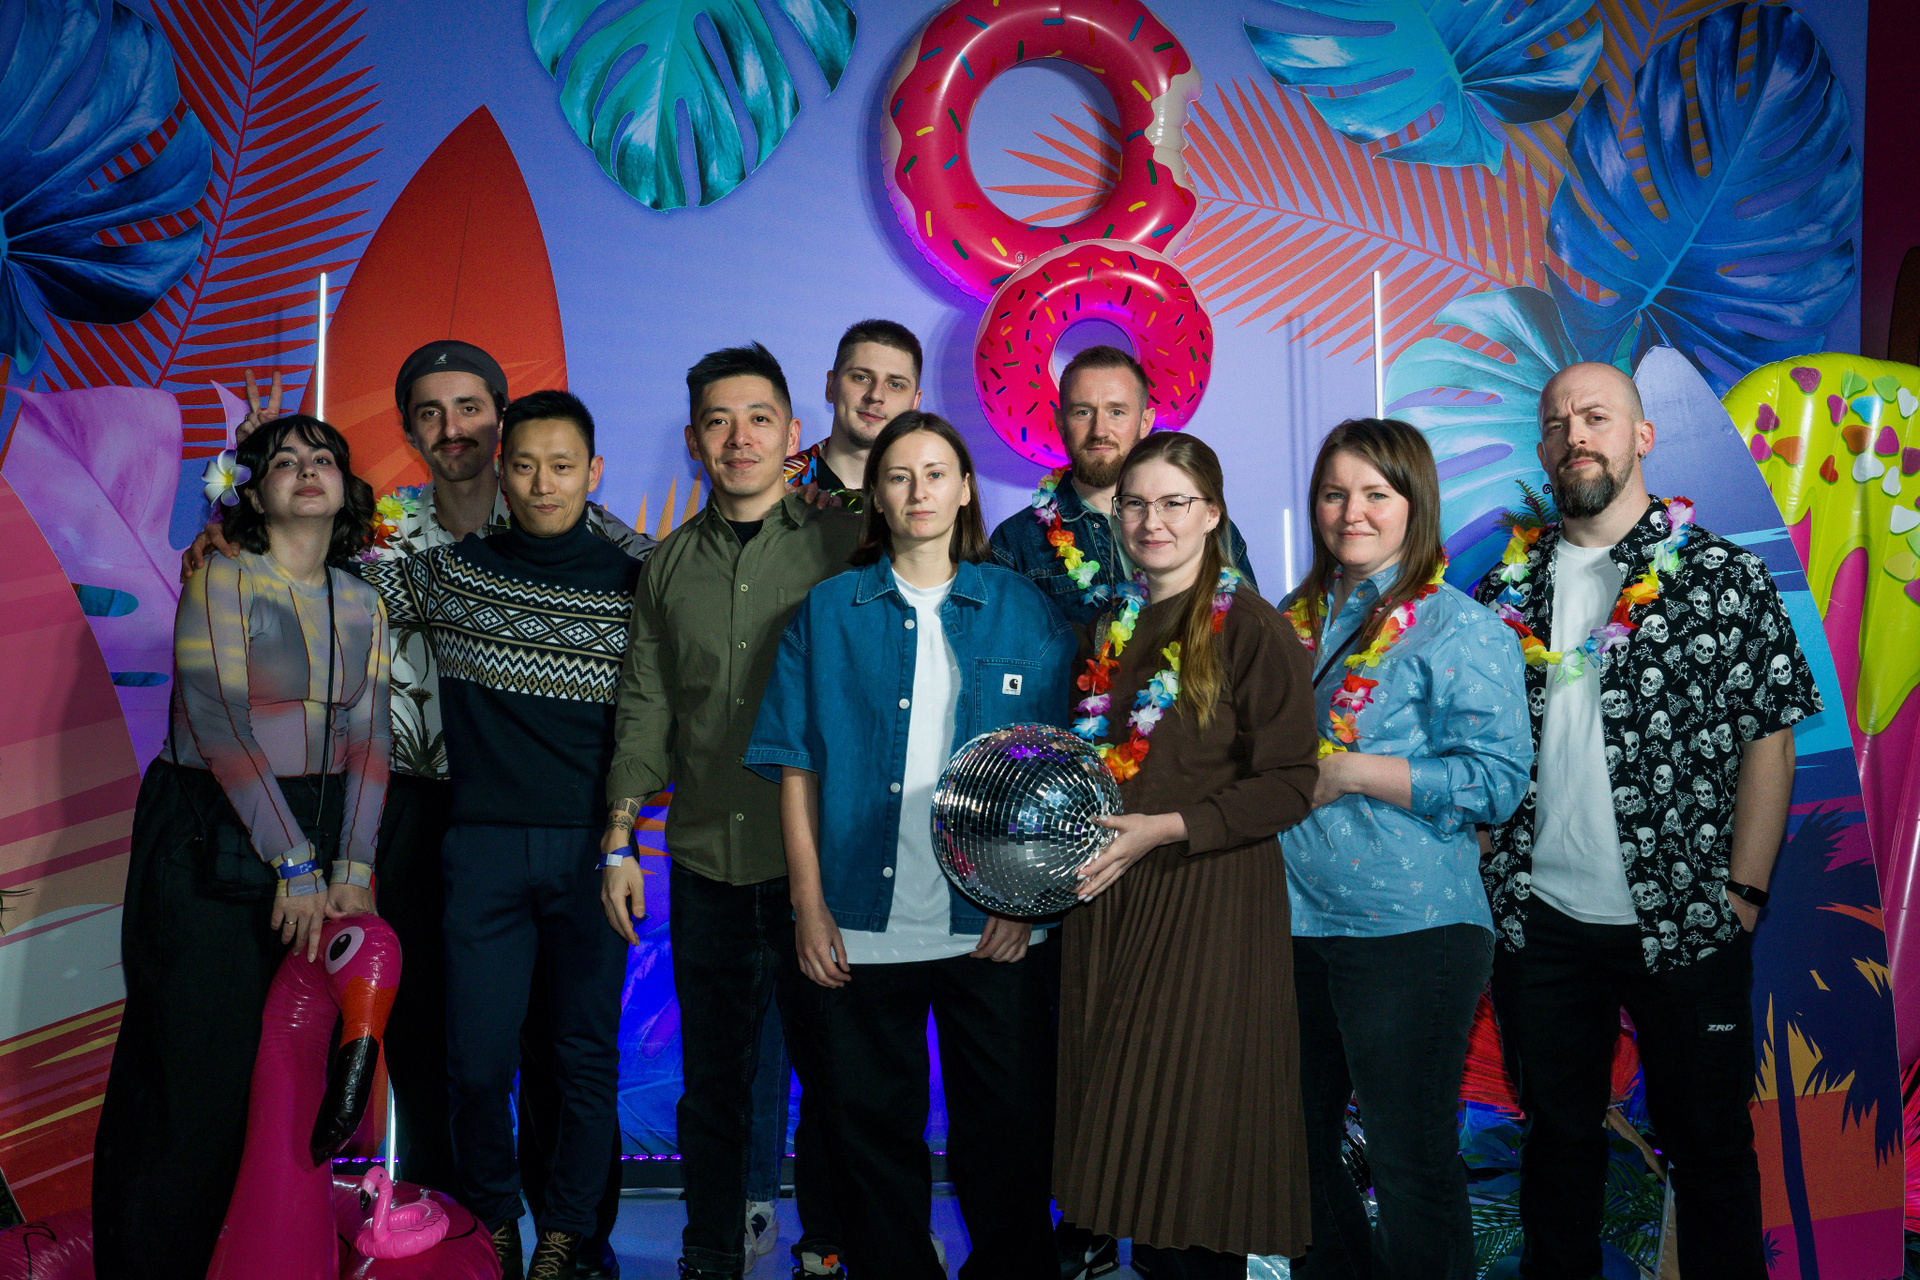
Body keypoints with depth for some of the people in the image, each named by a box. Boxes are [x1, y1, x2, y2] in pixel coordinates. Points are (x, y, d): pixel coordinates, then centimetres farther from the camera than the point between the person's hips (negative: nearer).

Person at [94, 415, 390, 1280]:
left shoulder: (362, 606, 10)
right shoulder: (221, 581, -5)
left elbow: (366, 739, 5)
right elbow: (220, 727, -13)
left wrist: (351, 867, -6)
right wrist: (293, 864, -16)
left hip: (320, 840, 4)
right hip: (212, 841, -4)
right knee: (196, 1066, -1)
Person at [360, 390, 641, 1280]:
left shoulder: (631, 586, 3)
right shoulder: (450, 573, 7)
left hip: (591, 849, 0)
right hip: (483, 846, 1)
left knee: (585, 1057, 6)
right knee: (478, 1059, 3)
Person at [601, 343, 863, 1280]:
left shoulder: (842, 544, -1)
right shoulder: (671, 564, 10)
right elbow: (644, 709, 13)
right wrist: (620, 844, 9)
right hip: (707, 863, 3)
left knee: (829, 1069, 7)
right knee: (712, 1078, 13)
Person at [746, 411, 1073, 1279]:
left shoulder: (1023, 608, 4)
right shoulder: (828, 611, 5)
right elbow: (796, 763, 3)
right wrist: (809, 902, -3)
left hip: (989, 928, 0)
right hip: (862, 928, 1)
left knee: (1006, 1126, 8)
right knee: (872, 1126, 11)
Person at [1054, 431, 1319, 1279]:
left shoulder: (1252, 629, -8)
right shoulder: (1110, 628, 13)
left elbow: (1291, 784, -11)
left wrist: (1167, 828, -19)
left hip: (1210, 899, -6)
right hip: (1106, 898, 6)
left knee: (1192, 1120, 0)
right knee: (1121, 1123, 11)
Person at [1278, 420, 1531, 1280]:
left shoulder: (1459, 629, -7)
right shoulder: (1294, 619, 13)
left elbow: (1498, 779, -14)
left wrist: (1351, 771, -17)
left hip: (1409, 928, -6)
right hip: (1289, 919, 7)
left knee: (1409, 1161, 4)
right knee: (1295, 1142, 18)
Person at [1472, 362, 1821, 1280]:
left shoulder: (1725, 577, -2)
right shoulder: (1508, 585, 6)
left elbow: (1769, 740, -3)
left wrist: (1744, 892, -8)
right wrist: (1485, 870, 3)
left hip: (1685, 925, -2)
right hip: (1537, 921, 3)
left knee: (1709, 1144, 10)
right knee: (1557, 1134, 16)